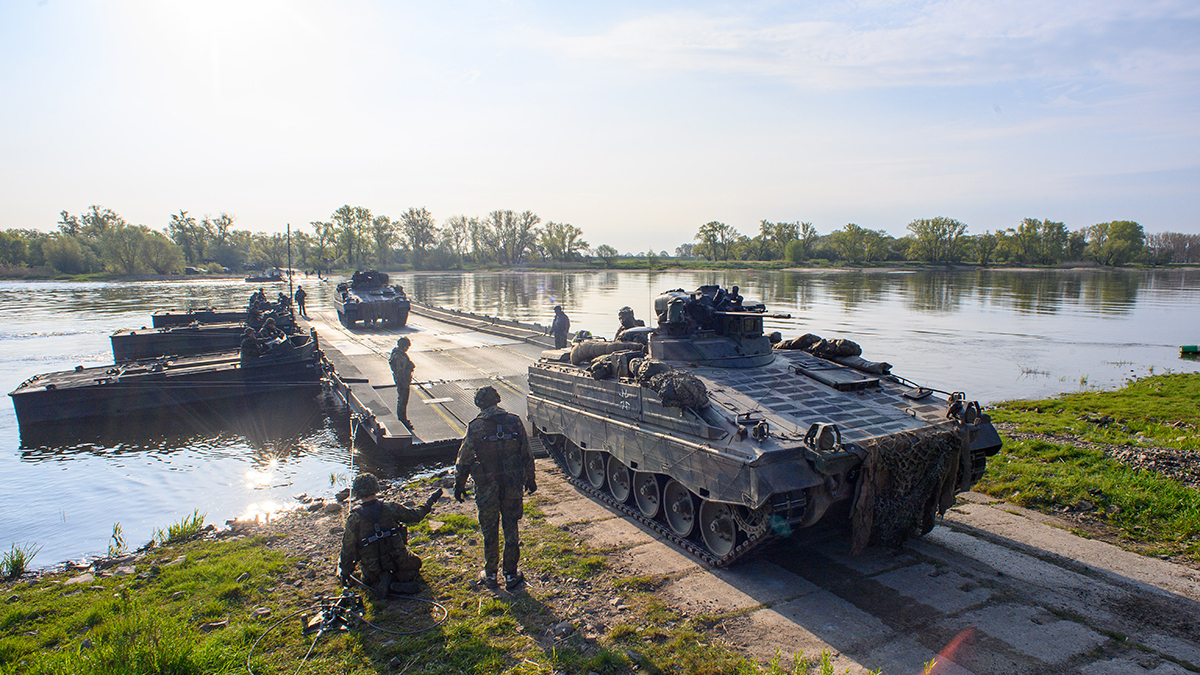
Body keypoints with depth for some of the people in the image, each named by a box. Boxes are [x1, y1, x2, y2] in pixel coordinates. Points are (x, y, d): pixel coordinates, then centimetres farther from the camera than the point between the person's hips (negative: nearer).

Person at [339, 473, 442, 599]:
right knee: (415, 563, 31)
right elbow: (416, 515, 0)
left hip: (372, 569, 0)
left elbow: (348, 547, -9)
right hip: (399, 561, 0)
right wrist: (430, 501, 17)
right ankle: (404, 579, -2)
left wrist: (345, 572, 6)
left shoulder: (354, 518, -16)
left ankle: (382, 581, -1)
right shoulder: (391, 508, -15)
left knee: (367, 580, 34)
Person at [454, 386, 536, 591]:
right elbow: (527, 455, 2)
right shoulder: (515, 422, -5)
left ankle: (490, 574, 26)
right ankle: (511, 574, 22)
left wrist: (459, 485, 7)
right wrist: (530, 479, 14)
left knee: (490, 531, 14)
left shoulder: (475, 427, -12)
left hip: (487, 488, -2)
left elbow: (464, 460, -6)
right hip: (512, 486, 2)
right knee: (511, 529, 14)